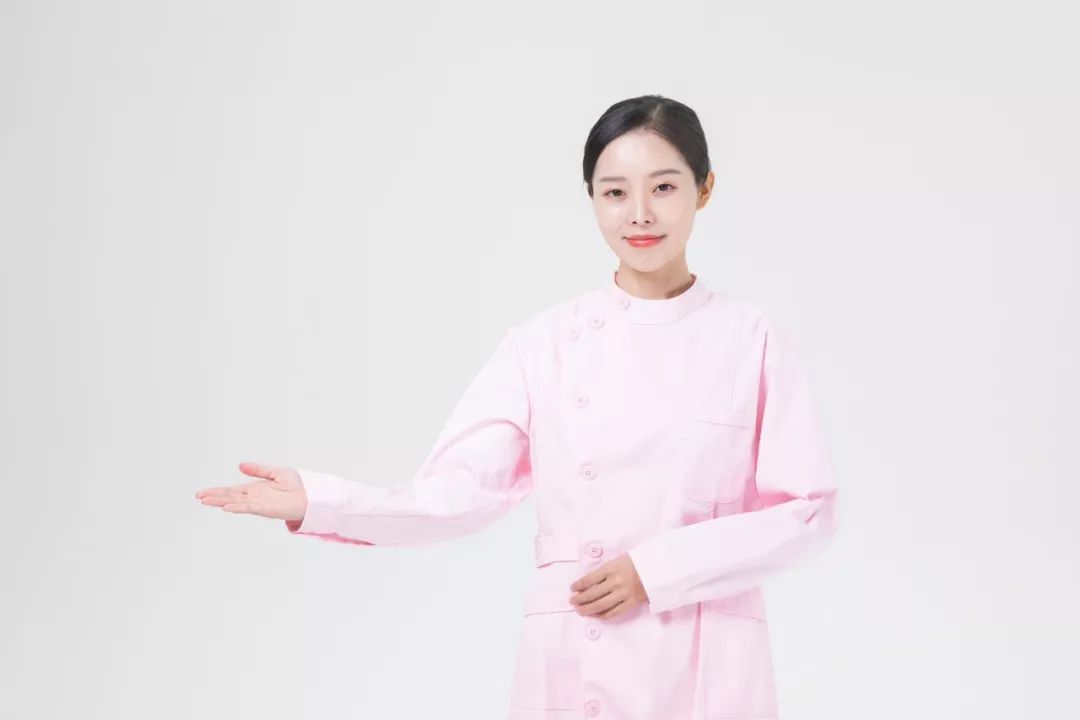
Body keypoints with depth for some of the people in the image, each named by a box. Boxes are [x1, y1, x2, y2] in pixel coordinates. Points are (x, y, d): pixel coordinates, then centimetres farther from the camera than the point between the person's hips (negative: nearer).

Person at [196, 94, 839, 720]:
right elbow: (460, 493, -5)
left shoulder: (751, 338, -1)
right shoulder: (546, 341, 2)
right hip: (575, 657, 1)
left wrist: (659, 569, -12)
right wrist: (318, 503, -18)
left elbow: (806, 512, -3)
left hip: (708, 660, -1)